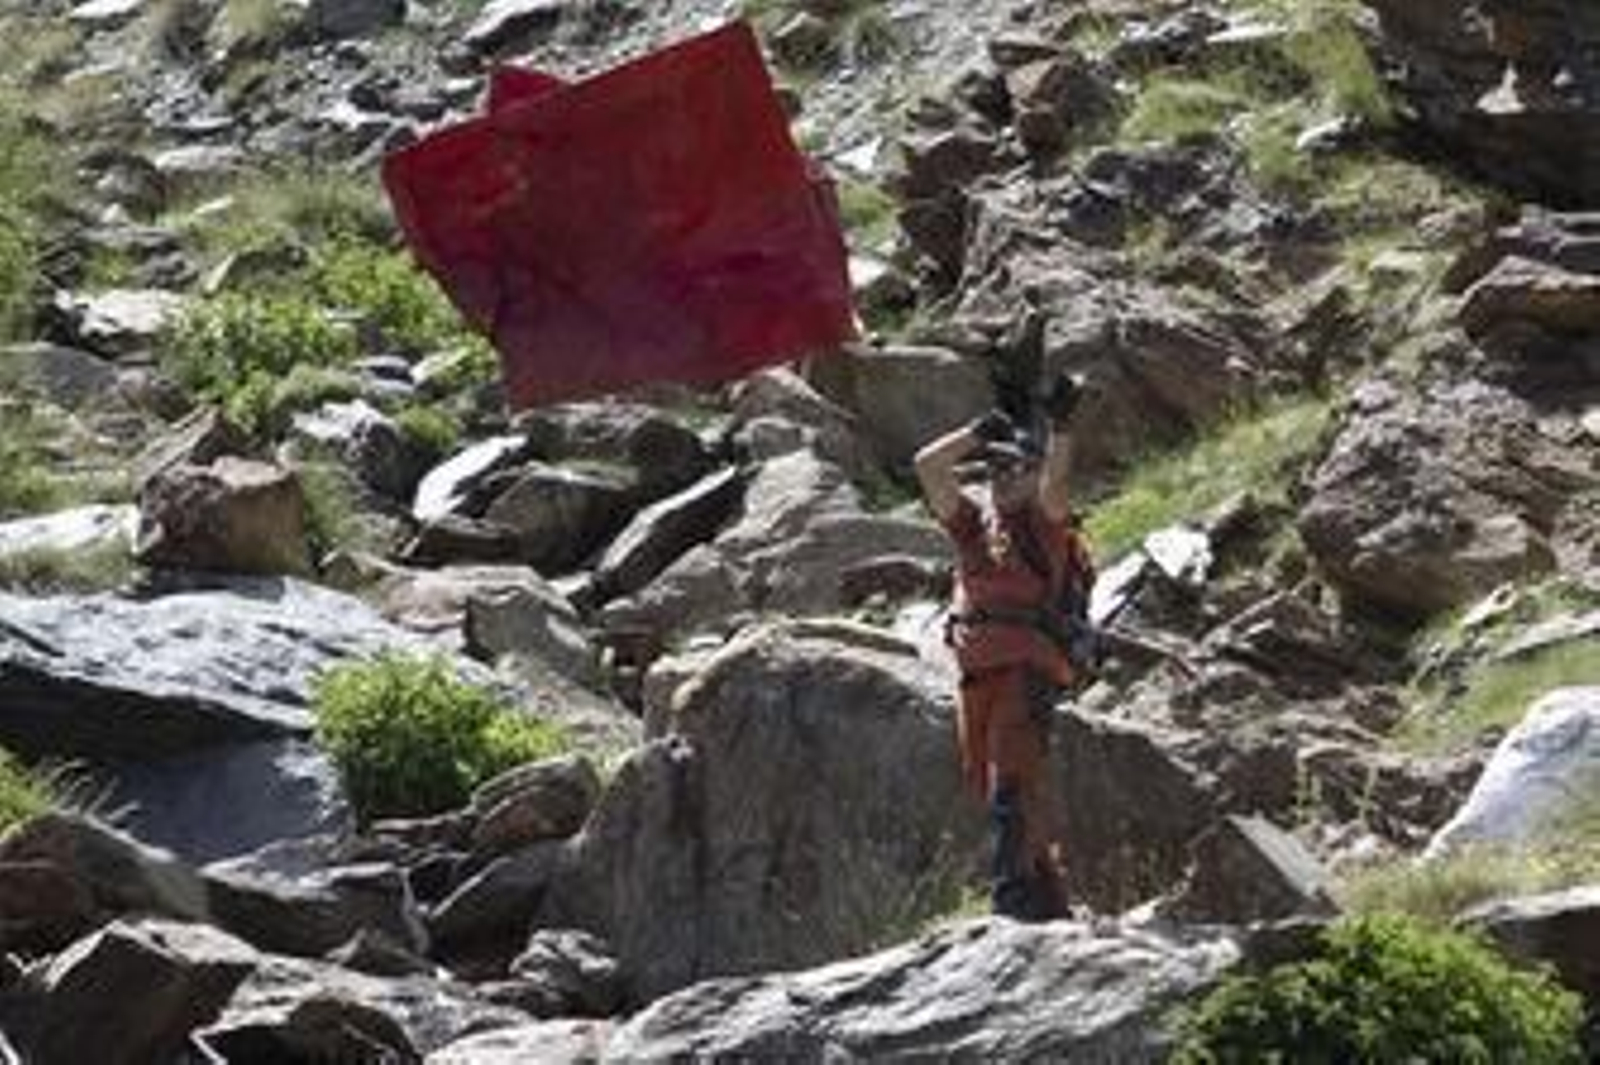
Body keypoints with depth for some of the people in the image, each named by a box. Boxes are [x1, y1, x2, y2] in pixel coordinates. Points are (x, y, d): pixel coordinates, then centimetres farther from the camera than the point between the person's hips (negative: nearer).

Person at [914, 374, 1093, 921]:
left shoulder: (1045, 521, 3)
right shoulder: (973, 520, 16)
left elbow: (1054, 482, -18)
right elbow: (928, 465, 10)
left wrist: (1060, 426, -27)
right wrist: (978, 433, 8)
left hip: (1029, 663, -6)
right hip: (977, 665, 7)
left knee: (1012, 772, -17)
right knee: (983, 773, 8)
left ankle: (1013, 886, -22)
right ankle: (1047, 889, 18)